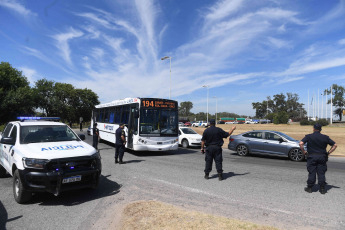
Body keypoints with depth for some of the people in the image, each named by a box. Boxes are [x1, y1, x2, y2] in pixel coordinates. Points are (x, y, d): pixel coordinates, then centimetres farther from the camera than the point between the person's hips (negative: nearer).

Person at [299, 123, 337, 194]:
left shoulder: (308, 136, -4)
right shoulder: (325, 137, 4)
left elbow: (301, 143, -16)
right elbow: (334, 145, 7)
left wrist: (304, 152, -4)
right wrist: (328, 153, 9)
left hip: (312, 157, -2)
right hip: (322, 157, 2)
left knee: (312, 173, 4)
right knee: (321, 173, 7)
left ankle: (309, 188, 10)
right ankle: (322, 189, 11)